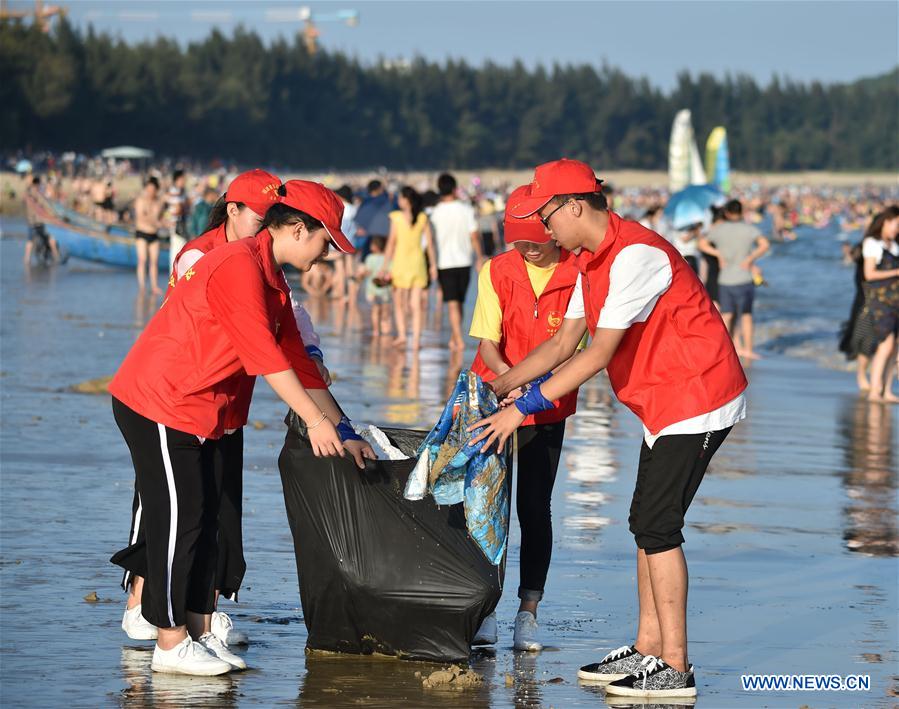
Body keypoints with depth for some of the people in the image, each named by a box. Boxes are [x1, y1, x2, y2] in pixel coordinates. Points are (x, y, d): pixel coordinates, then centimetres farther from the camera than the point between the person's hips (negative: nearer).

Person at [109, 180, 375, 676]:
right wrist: (316, 421, -22)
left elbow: (298, 361, 17)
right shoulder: (239, 265, -19)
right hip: (159, 403, -10)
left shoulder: (273, 282, 13)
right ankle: (171, 644, 2)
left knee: (203, 519, 10)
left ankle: (200, 635, 16)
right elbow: (265, 356, -23)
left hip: (194, 411, 10)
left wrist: (344, 432, 14)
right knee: (179, 518, -5)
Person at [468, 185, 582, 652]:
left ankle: (528, 614, 4)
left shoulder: (578, 275, -11)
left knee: (534, 508, -1)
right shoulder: (497, 272, -7)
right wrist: (509, 378, -30)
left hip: (549, 408, -1)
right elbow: (488, 343, -10)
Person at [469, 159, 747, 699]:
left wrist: (525, 407, -23)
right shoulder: (593, 261, 10)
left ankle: (675, 669, -9)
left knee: (657, 527, -11)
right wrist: (497, 386, 9)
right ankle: (648, 650, 18)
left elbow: (599, 354, -26)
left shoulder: (635, 255, -23)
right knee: (646, 523, 12)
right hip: (665, 405, 10)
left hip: (696, 397, -10)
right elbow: (564, 342, 15)